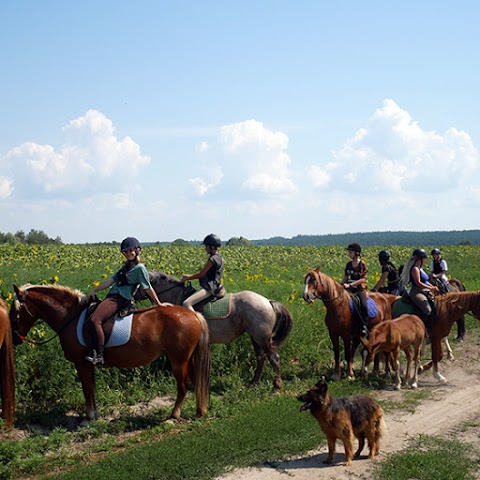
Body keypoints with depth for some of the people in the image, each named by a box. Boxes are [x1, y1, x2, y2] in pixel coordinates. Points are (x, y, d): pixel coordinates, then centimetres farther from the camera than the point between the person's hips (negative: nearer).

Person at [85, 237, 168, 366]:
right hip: (112, 297, 10)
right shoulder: (126, 266, 21)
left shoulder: (139, 268, -5)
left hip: (119, 300, -10)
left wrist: (159, 304, -1)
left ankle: (99, 355, -29)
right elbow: (111, 280, 19)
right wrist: (94, 291, 12)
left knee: (96, 320, -26)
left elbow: (148, 288, -3)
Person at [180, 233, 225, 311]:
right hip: (211, 286, 11)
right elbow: (204, 273, 20)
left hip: (209, 288, -11)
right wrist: (189, 276, 16)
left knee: (186, 303, -24)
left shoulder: (213, 259, -16)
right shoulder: (219, 258, 14)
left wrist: (187, 278, 1)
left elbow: (201, 274, -13)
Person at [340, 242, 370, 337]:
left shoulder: (362, 264, -6)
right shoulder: (349, 264, 11)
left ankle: (364, 326, -19)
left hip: (361, 288, -5)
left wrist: (350, 285, -21)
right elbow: (345, 278, 17)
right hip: (350, 289, 5)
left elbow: (362, 279, -13)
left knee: (363, 305, -28)